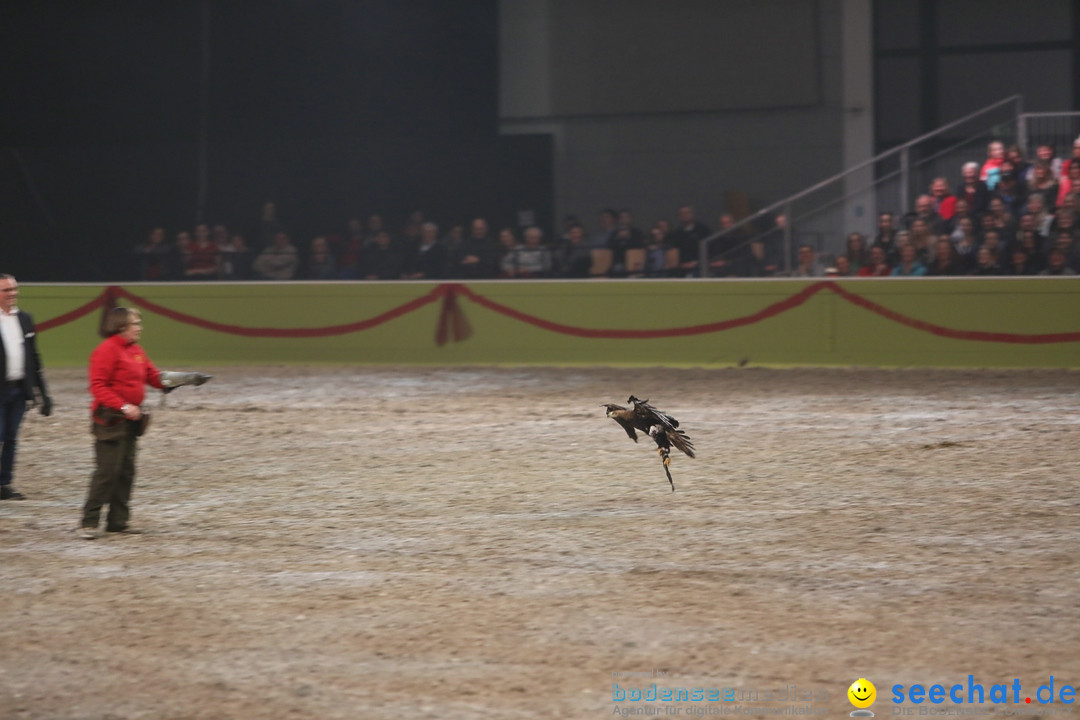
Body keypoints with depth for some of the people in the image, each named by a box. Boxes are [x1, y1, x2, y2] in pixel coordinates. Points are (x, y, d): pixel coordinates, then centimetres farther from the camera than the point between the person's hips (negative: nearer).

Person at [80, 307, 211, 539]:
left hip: (129, 420, 9)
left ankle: (118, 520, 15)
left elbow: (155, 377, 17)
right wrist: (123, 406, -25)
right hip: (110, 419, -9)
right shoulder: (106, 351, -12)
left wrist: (186, 379, 5)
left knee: (126, 470, 9)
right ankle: (89, 522, -5)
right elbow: (98, 387, -18)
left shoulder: (136, 351, 14)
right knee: (107, 471, -10)